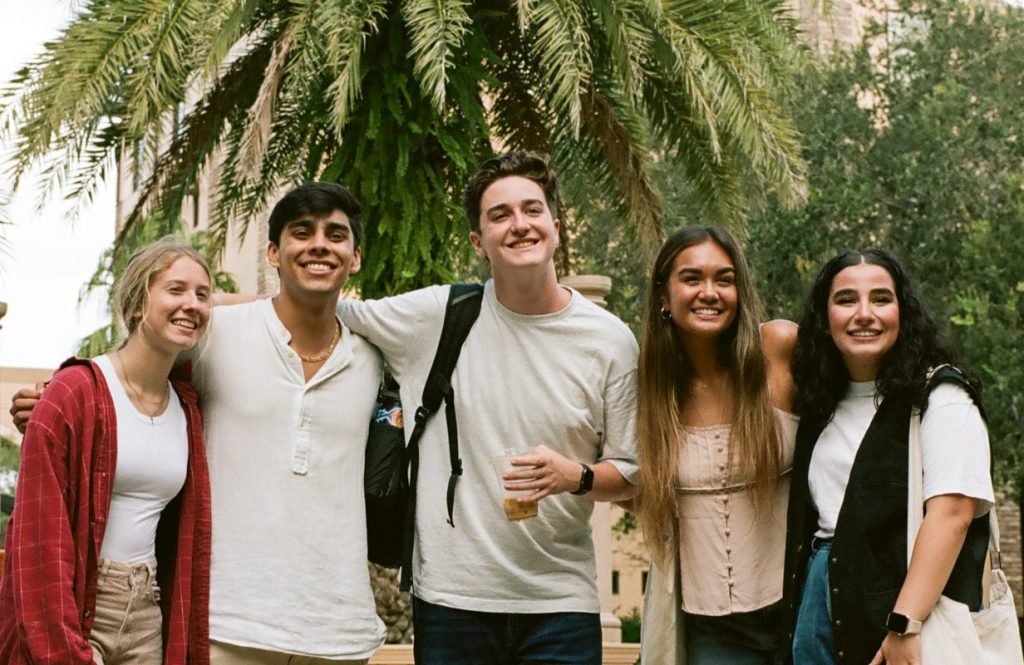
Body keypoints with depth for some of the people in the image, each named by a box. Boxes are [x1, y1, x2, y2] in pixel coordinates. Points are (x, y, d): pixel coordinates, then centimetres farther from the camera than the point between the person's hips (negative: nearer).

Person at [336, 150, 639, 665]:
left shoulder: (610, 341, 0)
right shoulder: (436, 317, -2)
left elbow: (630, 474, 5)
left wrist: (577, 477, -15)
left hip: (560, 603, 0)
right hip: (450, 598, 0)